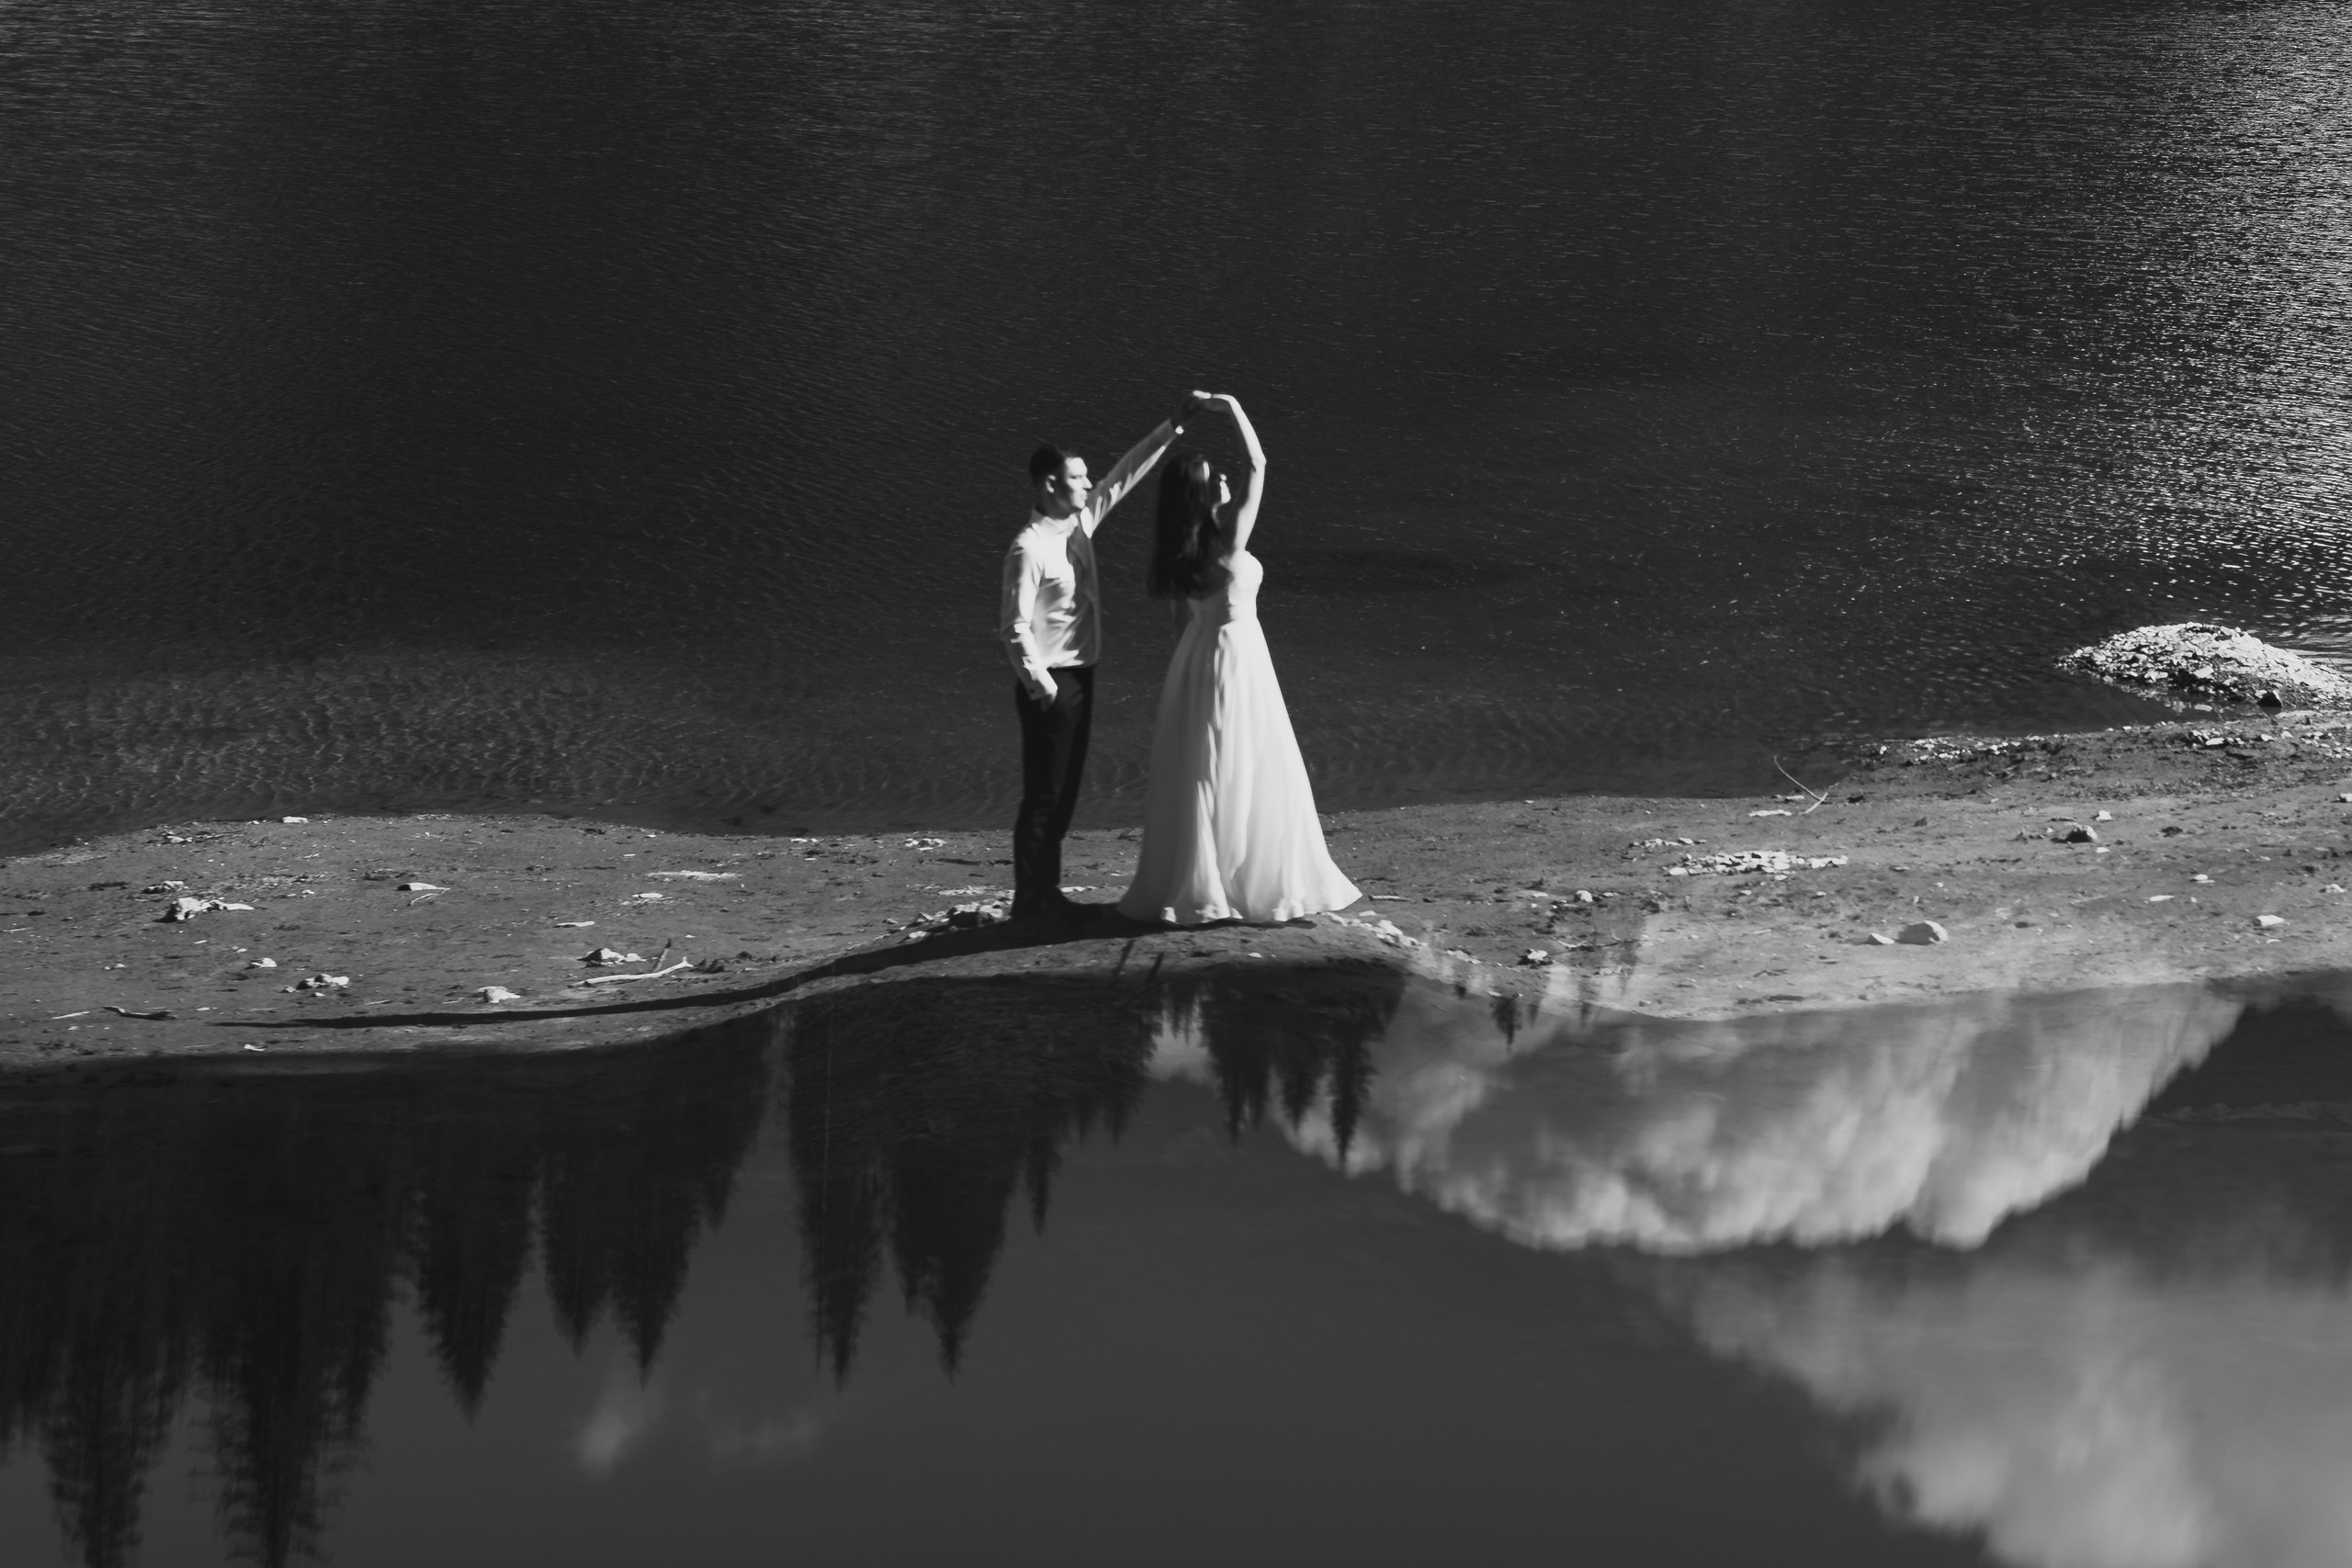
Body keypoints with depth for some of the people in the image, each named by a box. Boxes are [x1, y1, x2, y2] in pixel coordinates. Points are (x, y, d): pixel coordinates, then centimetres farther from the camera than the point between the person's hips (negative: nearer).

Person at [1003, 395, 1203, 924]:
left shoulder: (1081, 521, 3)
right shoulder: (1030, 550, -21)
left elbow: (1125, 475, 10)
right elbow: (1016, 628, -22)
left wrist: (1172, 427, 5)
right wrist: (1042, 686, -21)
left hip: (1080, 676, 9)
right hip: (1050, 682, -9)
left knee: (1065, 790, 16)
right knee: (1044, 795, -1)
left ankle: (1047, 888, 27)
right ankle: (1030, 901, 7)